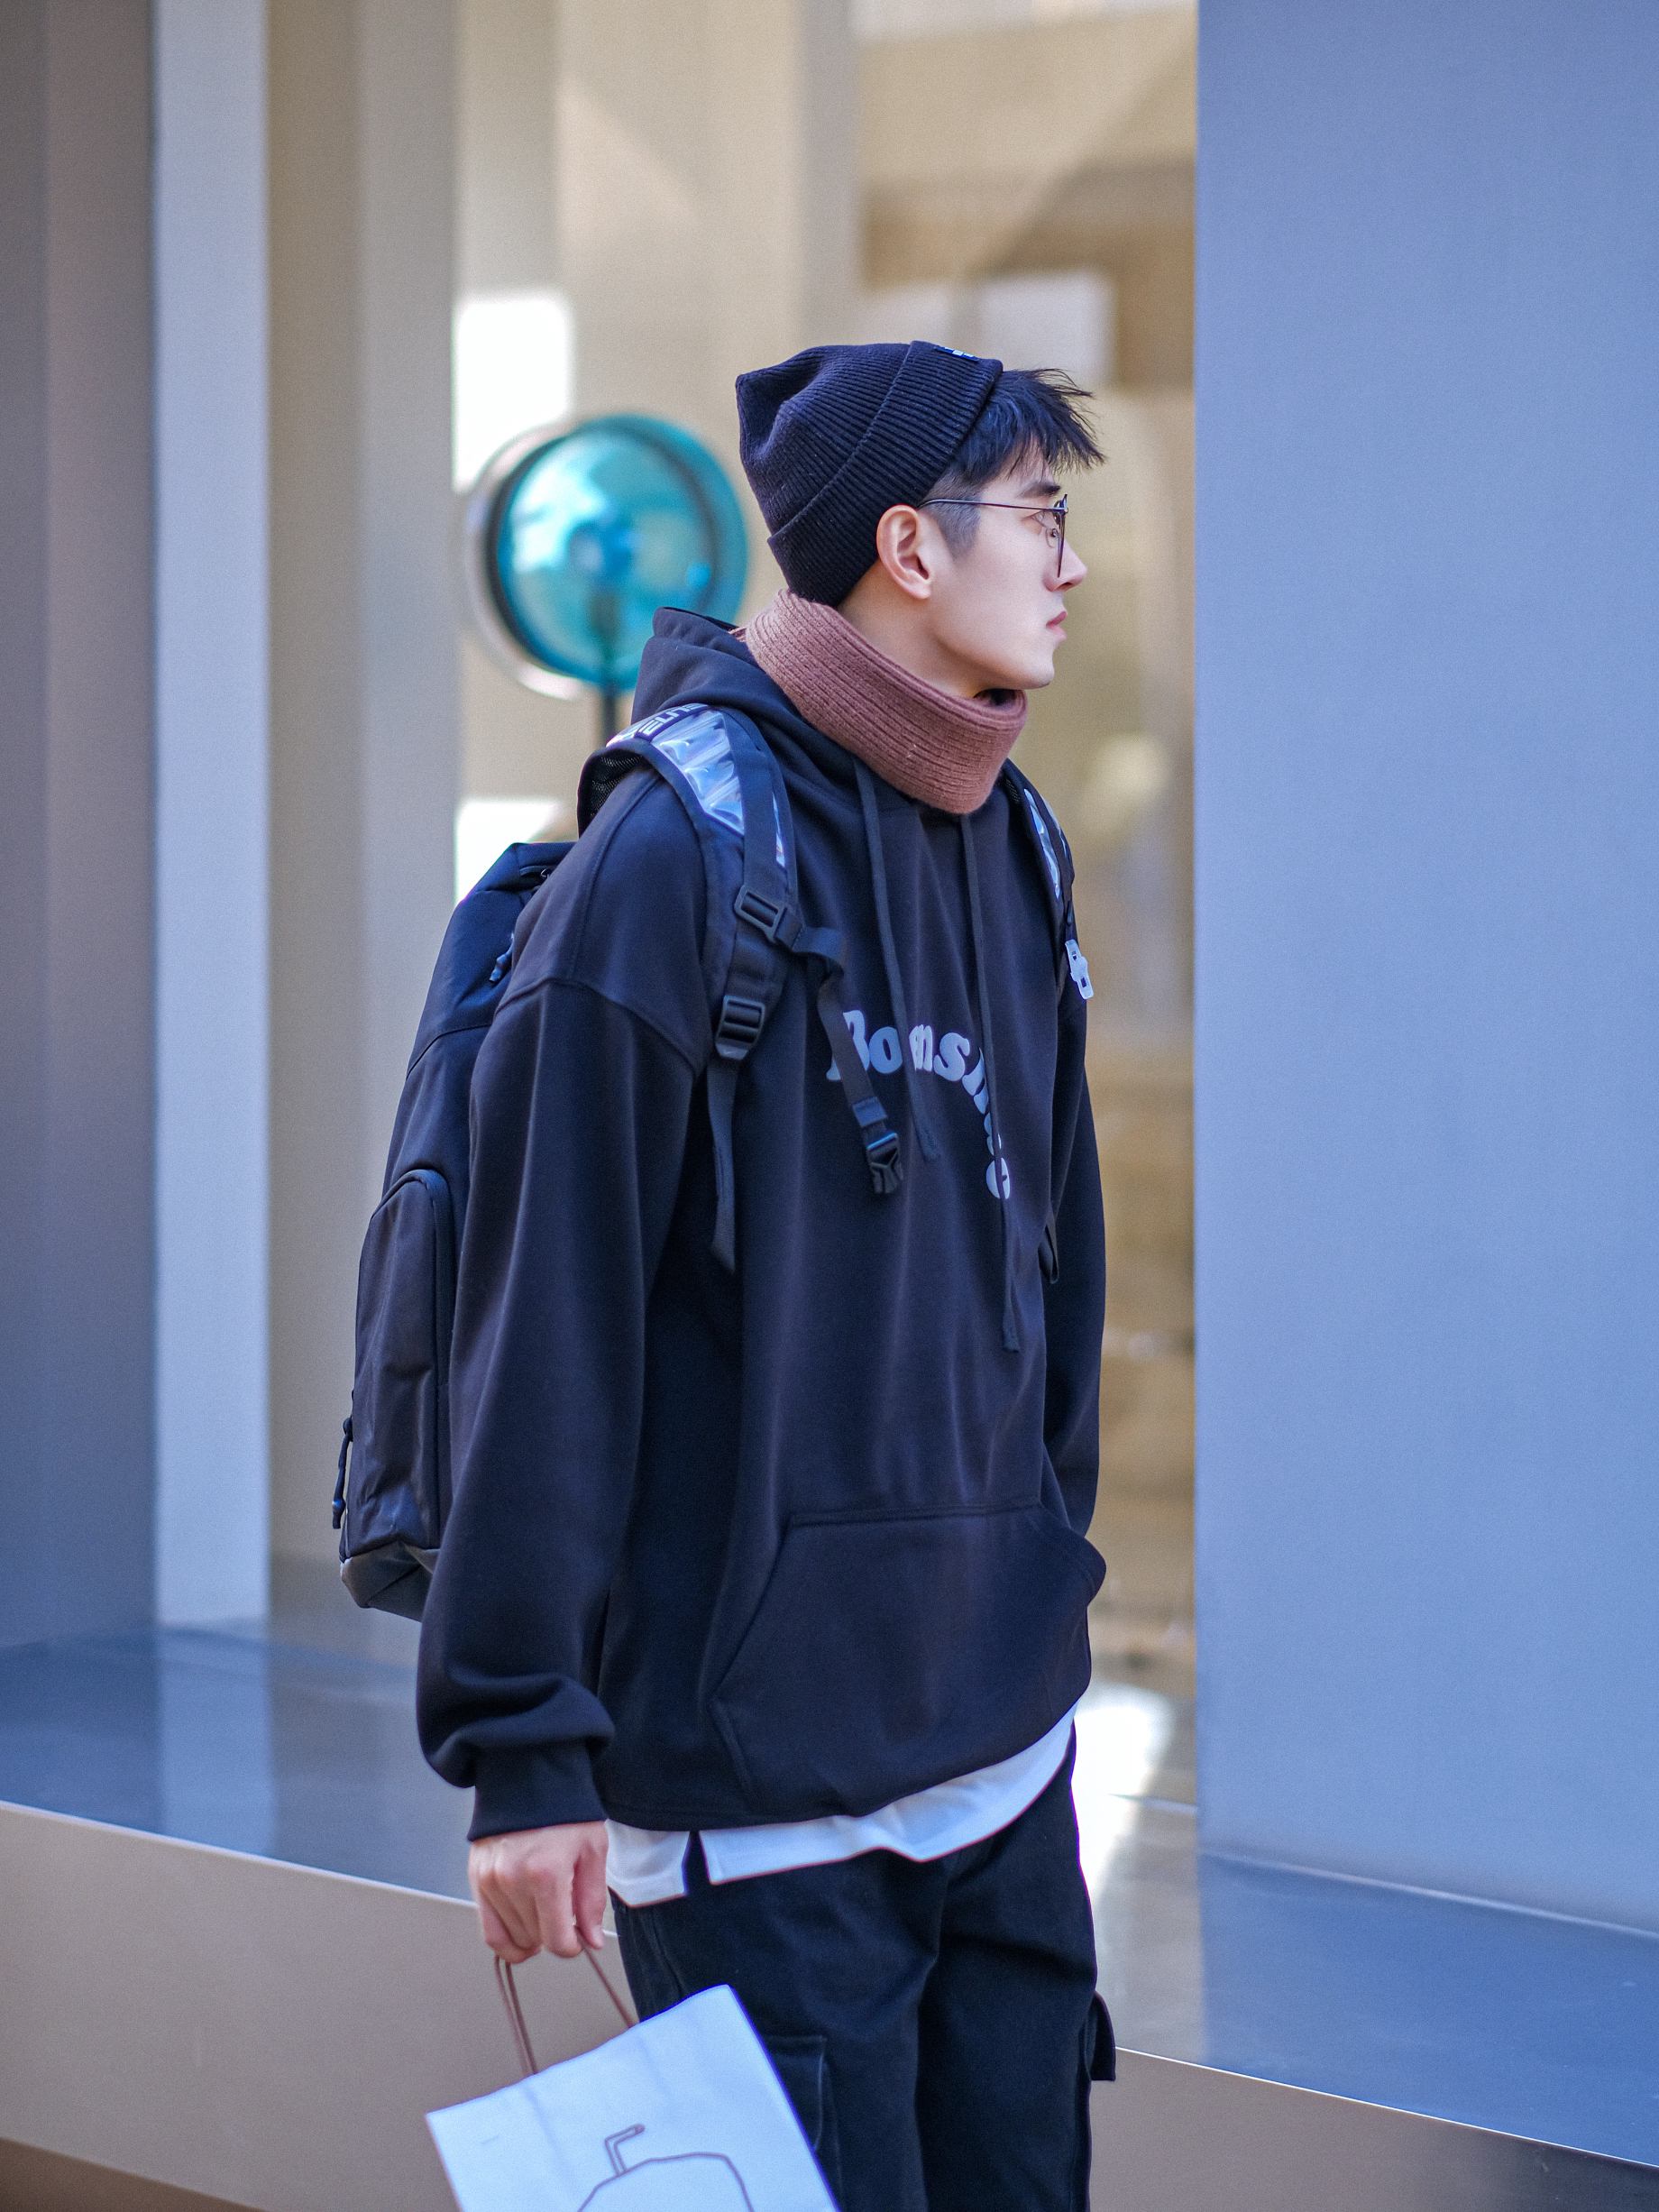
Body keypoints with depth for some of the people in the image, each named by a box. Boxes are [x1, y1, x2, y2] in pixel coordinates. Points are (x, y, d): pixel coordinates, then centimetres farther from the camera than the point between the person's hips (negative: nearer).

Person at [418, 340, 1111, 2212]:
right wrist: (523, 1748, -15)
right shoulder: (677, 858, -13)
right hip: (757, 1774, -7)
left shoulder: (1004, 854, 10)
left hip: (1005, 1749, 7)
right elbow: (544, 1324, -15)